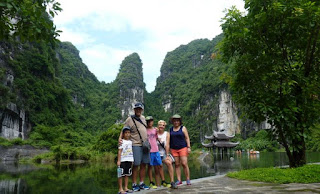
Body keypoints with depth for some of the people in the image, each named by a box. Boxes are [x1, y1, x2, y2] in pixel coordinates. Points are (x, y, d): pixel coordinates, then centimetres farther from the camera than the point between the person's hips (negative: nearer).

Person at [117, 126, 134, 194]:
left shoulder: (130, 142, 12)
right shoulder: (122, 141, -5)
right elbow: (119, 151, -8)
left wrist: (132, 160, 15)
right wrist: (118, 160, -13)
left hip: (129, 160, 6)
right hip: (123, 160, -6)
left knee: (127, 174, 10)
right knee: (121, 174, -2)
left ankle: (126, 188, 17)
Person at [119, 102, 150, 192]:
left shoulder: (143, 118, 13)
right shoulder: (130, 119, -5)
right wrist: (120, 138, -22)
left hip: (145, 144, 6)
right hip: (136, 145, -5)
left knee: (143, 165, 8)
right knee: (136, 165, -2)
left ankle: (142, 183, 19)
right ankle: (134, 184, 9)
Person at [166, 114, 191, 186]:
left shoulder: (183, 128, 4)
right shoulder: (170, 129, 12)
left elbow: (187, 138, 1)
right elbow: (168, 140, 12)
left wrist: (189, 147, -9)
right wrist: (167, 151, 7)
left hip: (183, 148, -3)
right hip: (174, 149, 3)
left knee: (184, 164, -9)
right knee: (177, 164, 2)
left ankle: (188, 180, 0)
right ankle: (179, 180, 6)